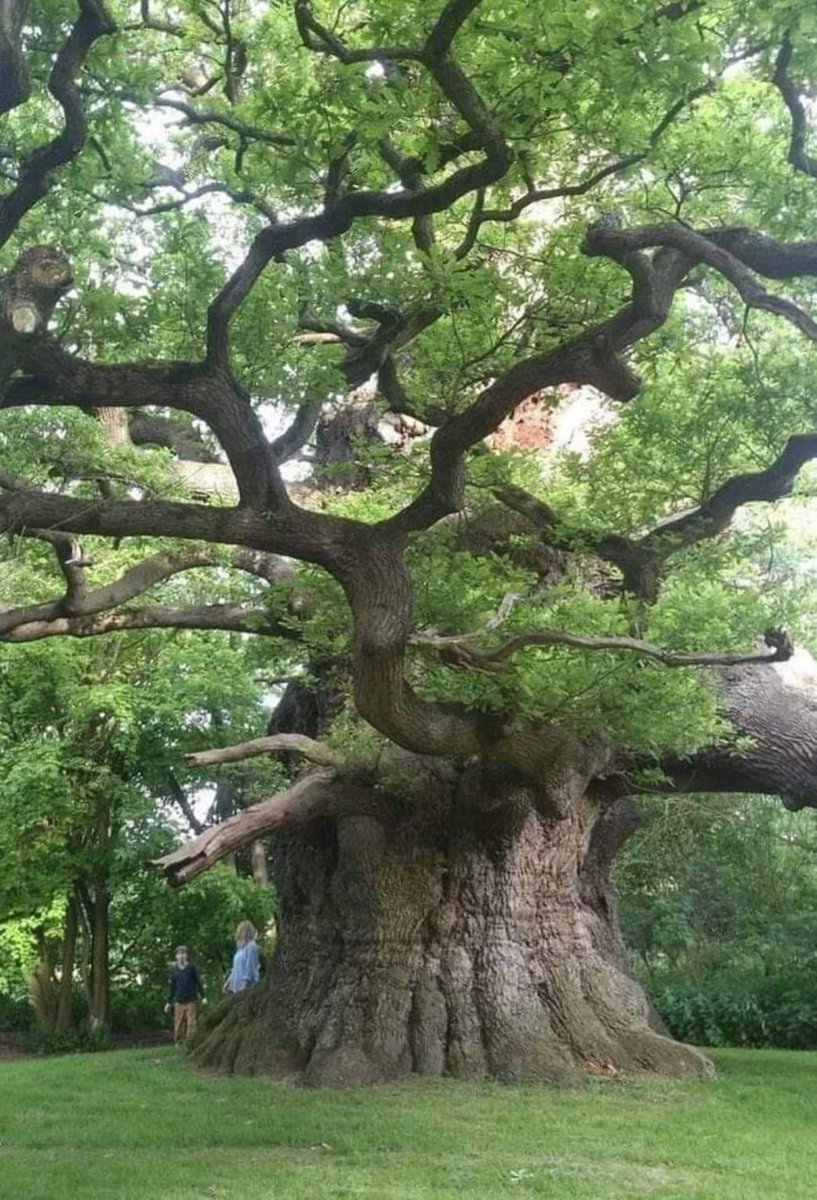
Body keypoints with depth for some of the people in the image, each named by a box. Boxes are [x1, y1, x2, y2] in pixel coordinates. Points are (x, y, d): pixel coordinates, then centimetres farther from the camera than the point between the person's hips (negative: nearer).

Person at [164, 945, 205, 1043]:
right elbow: (172, 988, 14)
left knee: (191, 1023, -5)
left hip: (191, 1001, -2)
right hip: (178, 1002, 2)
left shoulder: (191, 967, 1)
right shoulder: (174, 970, 7)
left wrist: (203, 997, 0)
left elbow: (198, 982, 4)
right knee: (179, 1024, 1)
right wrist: (169, 1002, 14)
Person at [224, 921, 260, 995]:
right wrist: (228, 982, 22)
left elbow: (250, 967, -15)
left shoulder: (251, 947, -10)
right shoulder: (241, 947, 17)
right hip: (236, 985, 9)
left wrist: (245, 984, -20)